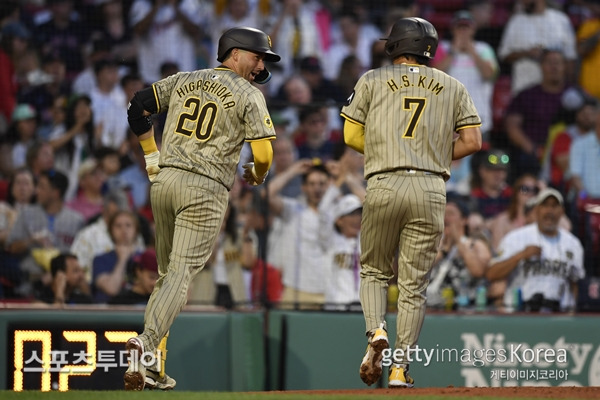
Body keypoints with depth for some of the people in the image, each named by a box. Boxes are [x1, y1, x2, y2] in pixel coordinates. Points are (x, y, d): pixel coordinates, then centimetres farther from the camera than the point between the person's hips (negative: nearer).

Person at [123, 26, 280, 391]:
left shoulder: (184, 80, 17)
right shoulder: (248, 95, 0)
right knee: (181, 273, -10)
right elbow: (264, 154, -7)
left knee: (168, 271, 16)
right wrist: (257, 175, 15)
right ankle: (146, 342, -33)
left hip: (165, 181, 6)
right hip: (206, 188, -6)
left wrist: (153, 158, 18)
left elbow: (138, 106, 14)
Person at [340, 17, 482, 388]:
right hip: (431, 188, 1)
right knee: (414, 284, 6)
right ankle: (400, 368, 0)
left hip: (384, 187, -1)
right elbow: (472, 141, 6)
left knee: (374, 270, 16)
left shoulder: (373, 81, 9)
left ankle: (377, 333, -10)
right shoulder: (453, 87, 13)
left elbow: (352, 135, 9)